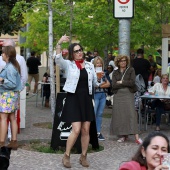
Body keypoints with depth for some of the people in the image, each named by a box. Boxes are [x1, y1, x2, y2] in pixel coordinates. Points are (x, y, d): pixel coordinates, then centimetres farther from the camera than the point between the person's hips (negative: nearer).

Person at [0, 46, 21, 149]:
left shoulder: (10, 67, -17)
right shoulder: (13, 65, 11)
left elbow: (13, 84, -19)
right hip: (13, 94, 10)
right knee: (12, 118, 10)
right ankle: (14, 142, 13)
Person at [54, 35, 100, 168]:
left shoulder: (90, 65, 10)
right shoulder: (69, 65, -2)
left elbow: (95, 82, 20)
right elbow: (58, 59, -23)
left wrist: (101, 83, 4)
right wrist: (59, 44, -32)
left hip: (86, 99, 4)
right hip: (73, 99, -4)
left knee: (86, 130, 6)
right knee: (76, 130, -11)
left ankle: (83, 156, 19)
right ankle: (66, 156, 6)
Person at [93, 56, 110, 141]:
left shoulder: (103, 73, 16)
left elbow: (108, 84, 7)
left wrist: (100, 85, -7)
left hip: (103, 95, 6)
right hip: (95, 94, -6)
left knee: (100, 114, 7)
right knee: (93, 114, -8)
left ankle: (98, 132, 11)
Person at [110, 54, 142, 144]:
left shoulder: (131, 70, 6)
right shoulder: (115, 72, 11)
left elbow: (132, 82, -8)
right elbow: (114, 85, -3)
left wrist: (121, 82, -5)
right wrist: (126, 84, -8)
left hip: (128, 95, -3)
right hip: (118, 95, 3)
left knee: (131, 114, -10)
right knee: (119, 115, -1)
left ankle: (136, 136, -14)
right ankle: (122, 135, 7)